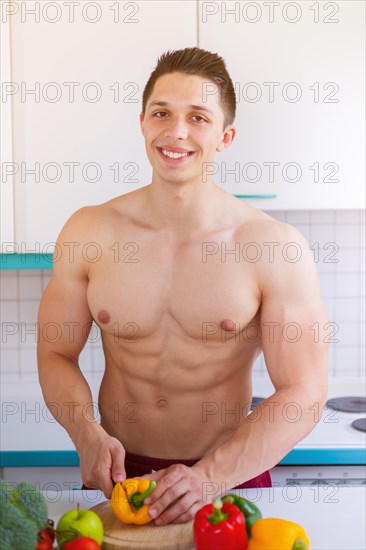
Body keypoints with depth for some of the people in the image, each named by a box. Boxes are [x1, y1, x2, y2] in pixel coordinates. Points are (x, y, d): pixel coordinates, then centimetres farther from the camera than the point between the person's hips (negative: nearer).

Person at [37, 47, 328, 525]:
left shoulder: (277, 248, -15)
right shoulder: (88, 233, -7)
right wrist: (87, 435, -16)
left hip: (232, 475, -1)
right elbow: (56, 353, 1)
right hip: (117, 473, 2)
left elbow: (303, 395, -15)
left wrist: (209, 477, -24)